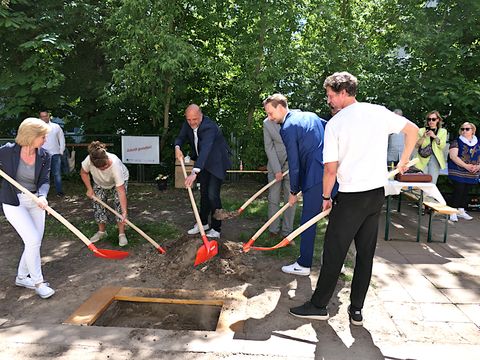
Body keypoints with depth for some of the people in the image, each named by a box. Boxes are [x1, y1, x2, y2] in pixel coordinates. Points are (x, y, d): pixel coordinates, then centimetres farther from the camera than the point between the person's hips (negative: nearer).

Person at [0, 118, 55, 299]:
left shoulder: (44, 156, -6)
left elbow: (44, 181, -10)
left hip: (35, 202, 5)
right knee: (33, 239, -13)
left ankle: (21, 277, 32)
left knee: (36, 242, 10)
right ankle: (38, 282, 4)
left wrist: (42, 196, -28)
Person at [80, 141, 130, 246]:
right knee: (98, 205, -1)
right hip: (100, 182, 4)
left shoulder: (115, 165, -46)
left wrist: (124, 212, -47)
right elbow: (83, 173, -10)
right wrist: (89, 189, -15)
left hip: (119, 180, -3)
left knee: (119, 203, -17)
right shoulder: (89, 160, -37)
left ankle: (121, 234, -6)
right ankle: (102, 231, 20)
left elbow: (121, 191, -44)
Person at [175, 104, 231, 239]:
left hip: (217, 163, -7)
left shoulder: (209, 127, -33)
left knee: (213, 195, -12)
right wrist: (177, 147, -27)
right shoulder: (188, 124, -9)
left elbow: (205, 150, -46)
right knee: (203, 193, 15)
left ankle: (216, 229, 2)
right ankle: (203, 223, 29)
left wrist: (194, 172, -57)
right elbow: (181, 137, -1)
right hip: (203, 162, 8)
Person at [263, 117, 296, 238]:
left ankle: (287, 231, 17)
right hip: (275, 167, 1)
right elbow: (269, 147, -4)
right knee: (273, 199, 5)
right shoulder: (267, 123, -3)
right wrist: (277, 170, -10)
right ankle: (273, 229, 20)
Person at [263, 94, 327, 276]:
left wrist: (293, 191, 0)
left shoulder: (288, 128, -9)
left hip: (315, 178, -9)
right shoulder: (311, 115, 16)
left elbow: (294, 163, -9)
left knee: (308, 221, 2)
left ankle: (304, 265, 12)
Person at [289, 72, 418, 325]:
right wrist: (403, 161, 24)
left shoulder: (334, 124, -9)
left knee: (334, 252, 5)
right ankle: (356, 310, 23)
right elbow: (413, 129, 14)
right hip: (377, 193, 6)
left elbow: (331, 170, -12)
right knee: (366, 253, 13)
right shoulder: (379, 112, 4)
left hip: (351, 197, -5)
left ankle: (319, 305, 19)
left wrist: (326, 197, 3)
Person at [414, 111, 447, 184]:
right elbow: (416, 145, 2)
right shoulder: (421, 130, 8)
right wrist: (423, 137, -13)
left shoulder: (443, 131, 11)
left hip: (435, 159, 1)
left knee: (432, 183, -2)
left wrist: (435, 136, -14)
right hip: (423, 159, -1)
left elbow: (442, 146, -2)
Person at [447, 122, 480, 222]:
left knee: (466, 192, 10)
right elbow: (453, 156, -13)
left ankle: (461, 211, 21)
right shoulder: (456, 142, -2)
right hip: (459, 173, -5)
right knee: (458, 191, -9)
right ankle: (453, 212, -2)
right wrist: (466, 166, -20)